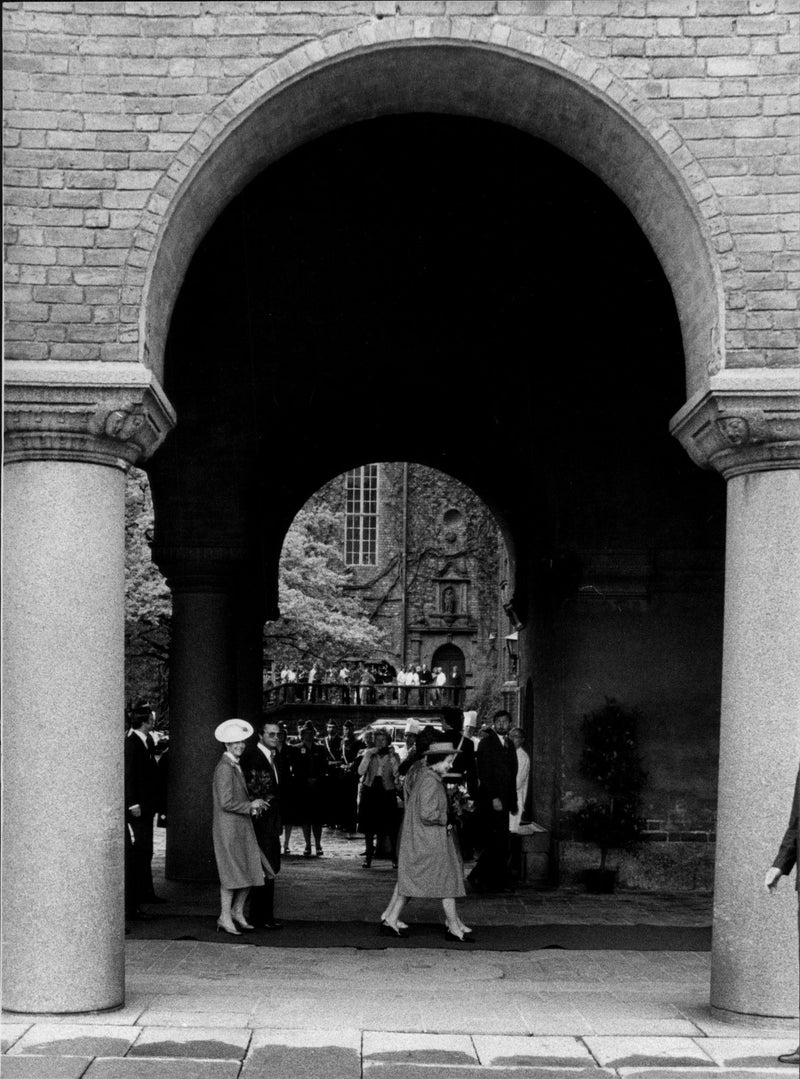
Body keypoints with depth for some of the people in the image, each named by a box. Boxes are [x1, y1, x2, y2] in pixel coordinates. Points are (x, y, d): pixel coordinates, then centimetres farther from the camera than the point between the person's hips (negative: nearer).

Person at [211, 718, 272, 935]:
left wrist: (254, 805, 6)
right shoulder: (224, 768, -16)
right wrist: (251, 806, -11)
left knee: (252, 871, 10)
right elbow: (226, 803, -21)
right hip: (228, 828, -9)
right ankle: (225, 917, 8)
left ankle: (237, 911, 22)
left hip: (243, 827, 9)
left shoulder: (236, 766, 15)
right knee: (232, 873, -2)